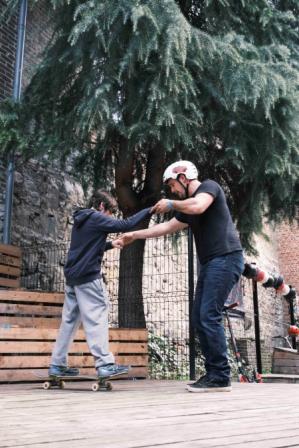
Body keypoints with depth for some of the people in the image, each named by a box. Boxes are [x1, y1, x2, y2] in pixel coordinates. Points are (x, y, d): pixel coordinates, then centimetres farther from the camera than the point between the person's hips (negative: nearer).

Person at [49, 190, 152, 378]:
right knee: (97, 318, -9)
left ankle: (58, 364, 12)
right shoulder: (97, 218, -8)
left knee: (69, 320, 10)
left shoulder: (81, 220, 19)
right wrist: (149, 210, -7)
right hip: (88, 276, -9)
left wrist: (110, 244, 20)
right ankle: (105, 364, -11)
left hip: (73, 275, 9)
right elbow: (126, 225, -14)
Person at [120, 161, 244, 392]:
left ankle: (222, 377, -9)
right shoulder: (187, 207, 22)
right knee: (199, 318, 5)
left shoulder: (209, 186, -2)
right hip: (210, 263, 9)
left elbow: (198, 207, -23)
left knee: (209, 316, -14)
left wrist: (171, 205, -7)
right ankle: (213, 373, 9)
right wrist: (135, 235, 30)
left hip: (226, 259, -9)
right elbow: (167, 227, 28)